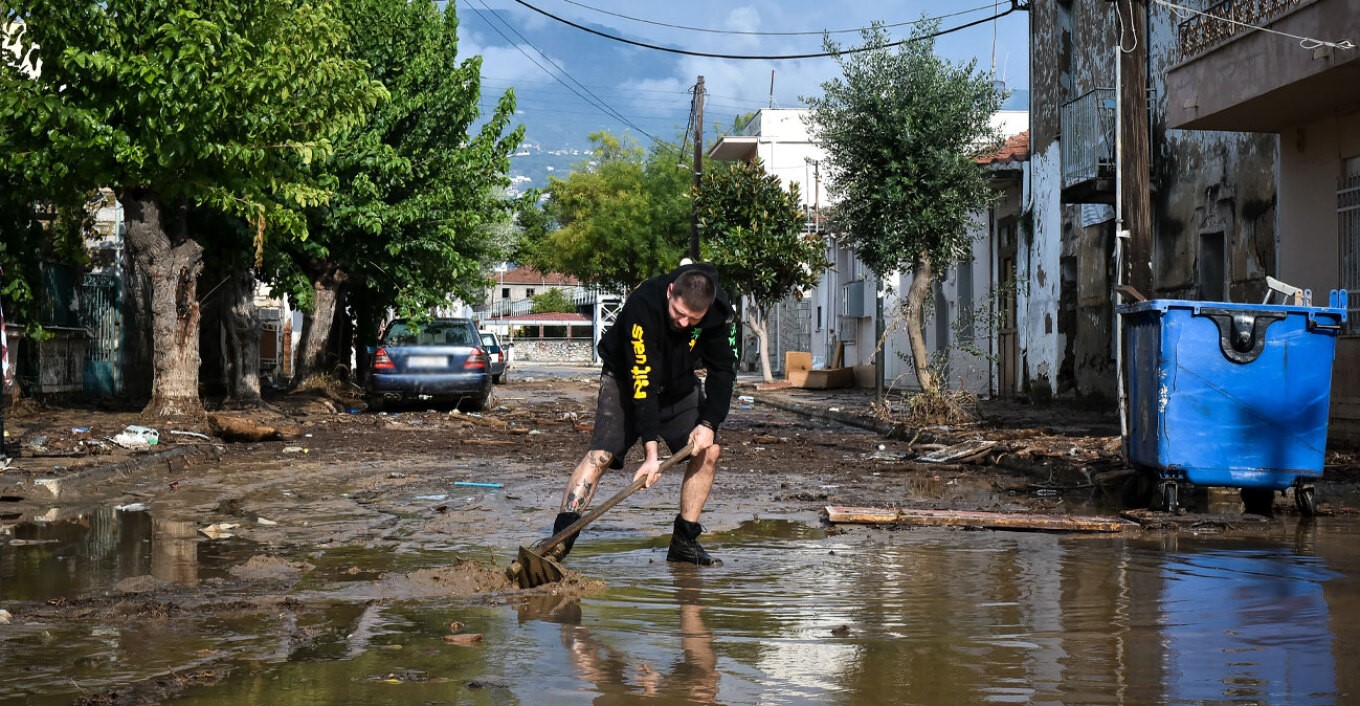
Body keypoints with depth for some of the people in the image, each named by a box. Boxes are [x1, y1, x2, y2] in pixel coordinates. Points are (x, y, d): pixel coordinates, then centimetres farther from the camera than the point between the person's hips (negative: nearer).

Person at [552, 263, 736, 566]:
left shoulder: (719, 312, -24)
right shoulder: (643, 305, -37)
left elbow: (723, 370, -10)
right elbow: (642, 382, -38)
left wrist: (709, 423, -22)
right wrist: (651, 450, -39)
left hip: (679, 383, 5)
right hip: (627, 378, -5)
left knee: (709, 450, -7)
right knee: (601, 453, -21)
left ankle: (684, 542, 3)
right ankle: (559, 541, -29)